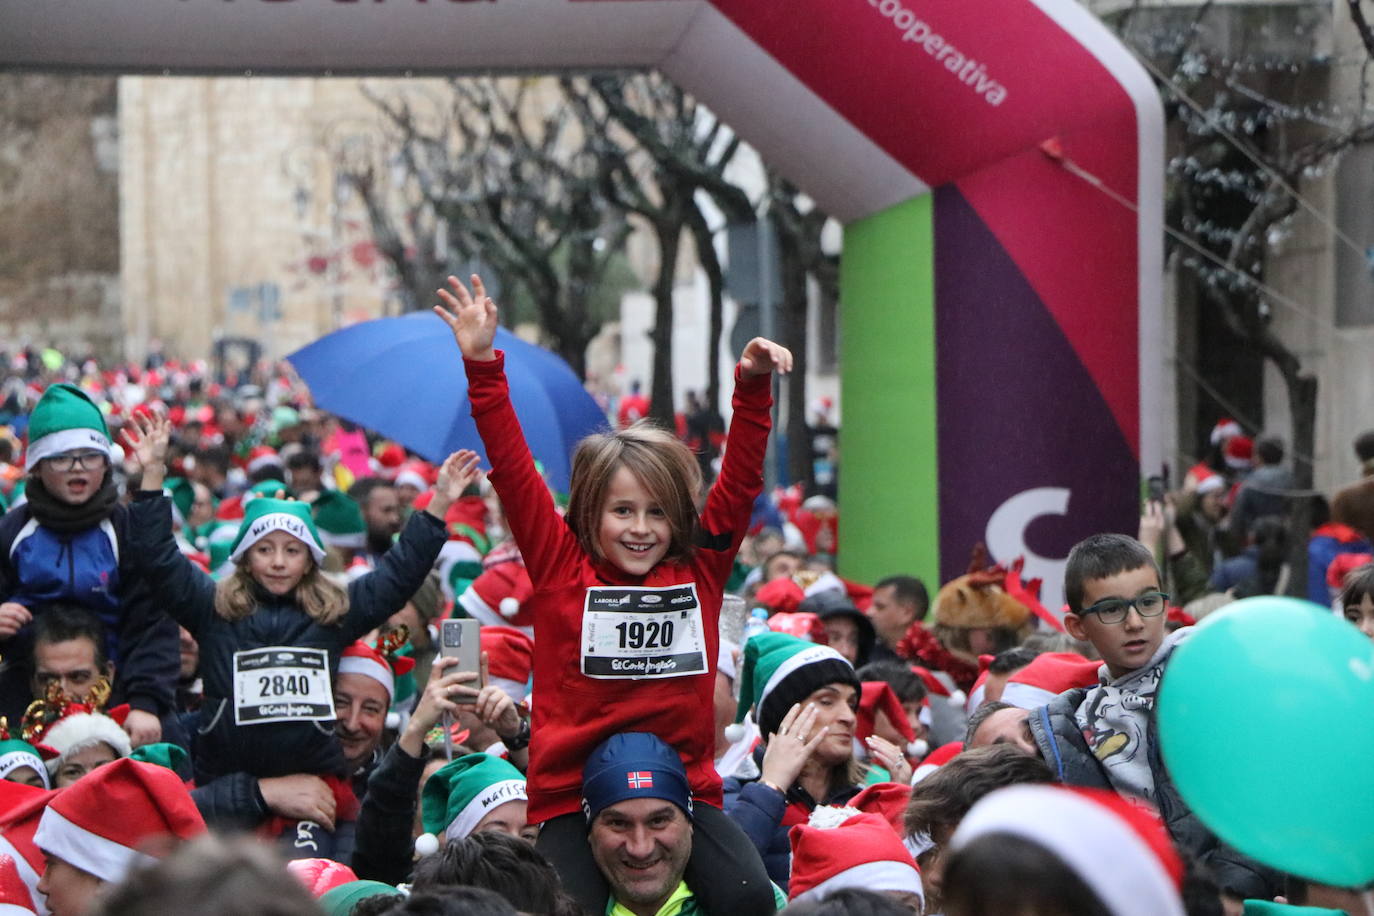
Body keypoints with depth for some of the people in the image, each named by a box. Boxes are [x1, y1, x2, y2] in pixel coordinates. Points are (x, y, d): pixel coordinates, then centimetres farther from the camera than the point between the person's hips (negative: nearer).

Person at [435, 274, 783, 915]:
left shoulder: (700, 569, 9)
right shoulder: (563, 570, 3)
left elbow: (741, 478, 8)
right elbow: (513, 470, -1)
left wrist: (752, 385, -4)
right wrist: (483, 367, -7)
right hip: (573, 796, -2)